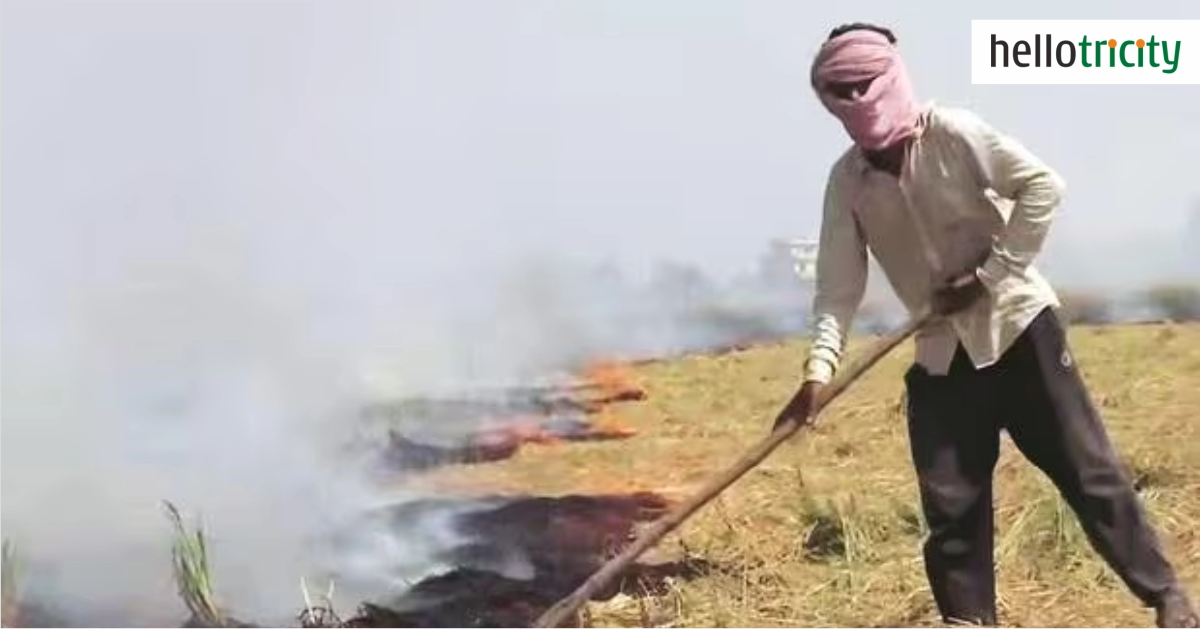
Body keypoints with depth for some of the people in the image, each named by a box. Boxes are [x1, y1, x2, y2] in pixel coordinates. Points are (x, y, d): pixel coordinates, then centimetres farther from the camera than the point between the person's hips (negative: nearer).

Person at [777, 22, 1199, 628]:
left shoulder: (952, 132, -13)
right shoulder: (846, 181, -1)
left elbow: (1043, 184, -15)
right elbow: (838, 284, -4)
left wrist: (992, 273, -18)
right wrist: (819, 368, -16)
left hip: (1016, 325, -4)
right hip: (940, 354, 4)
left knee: (1087, 468, -1)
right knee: (950, 506, 3)